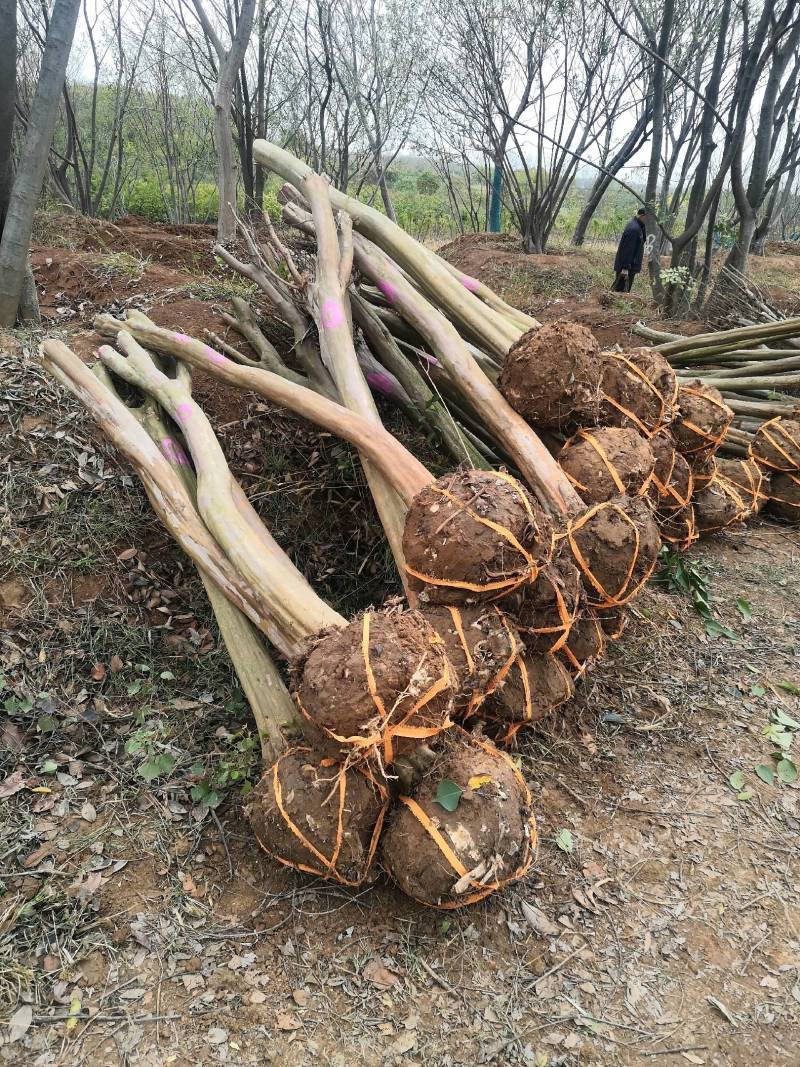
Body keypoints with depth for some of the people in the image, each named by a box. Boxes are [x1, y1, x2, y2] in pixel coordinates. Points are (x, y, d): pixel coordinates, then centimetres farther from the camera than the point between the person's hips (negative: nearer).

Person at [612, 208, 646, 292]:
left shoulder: (637, 226, 12)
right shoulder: (633, 229, -19)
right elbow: (628, 250, -23)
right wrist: (625, 267, -24)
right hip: (626, 267, -11)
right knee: (621, 290, -7)